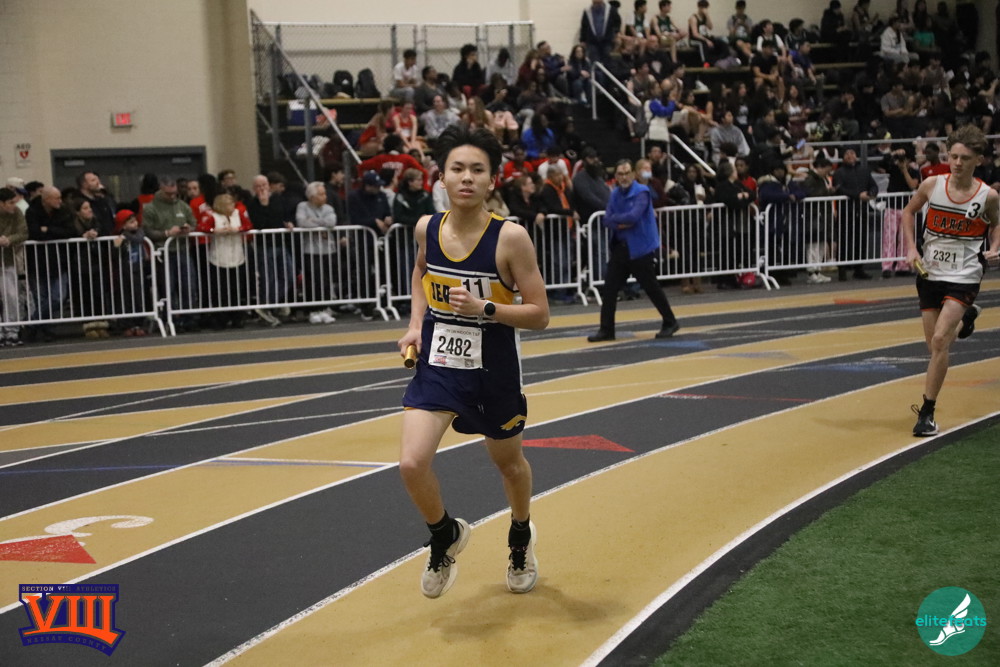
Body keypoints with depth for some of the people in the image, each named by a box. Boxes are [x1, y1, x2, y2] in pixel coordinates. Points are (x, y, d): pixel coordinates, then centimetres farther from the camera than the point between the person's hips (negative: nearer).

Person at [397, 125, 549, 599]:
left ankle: (521, 537, 52)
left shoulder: (510, 237, -18)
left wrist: (483, 308, -29)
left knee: (508, 462, 20)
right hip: (437, 364, 2)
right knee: (412, 464, -16)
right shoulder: (427, 228, -6)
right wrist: (416, 324, 5)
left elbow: (539, 315, -15)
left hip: (494, 370, -2)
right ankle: (446, 535, 16)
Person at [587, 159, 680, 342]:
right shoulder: (615, 194, 9)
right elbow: (607, 221, 2)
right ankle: (606, 329, 7)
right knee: (609, 288, 1)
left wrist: (615, 218, -9)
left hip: (641, 249, -6)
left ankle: (670, 323, 17)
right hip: (620, 247, 6)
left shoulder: (641, 192, -11)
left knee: (651, 287, 1)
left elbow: (633, 216, -24)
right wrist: (620, 224, -17)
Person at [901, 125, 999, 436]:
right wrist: (911, 248, 0)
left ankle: (927, 411, -8)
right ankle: (966, 318, 49)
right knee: (936, 345, 13)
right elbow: (909, 212, 12)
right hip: (929, 273, 3)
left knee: (939, 341, -19)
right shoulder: (932, 185, -7)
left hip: (963, 277, -3)